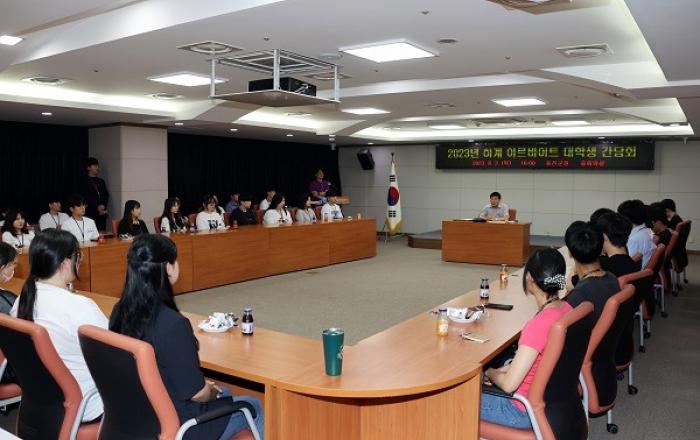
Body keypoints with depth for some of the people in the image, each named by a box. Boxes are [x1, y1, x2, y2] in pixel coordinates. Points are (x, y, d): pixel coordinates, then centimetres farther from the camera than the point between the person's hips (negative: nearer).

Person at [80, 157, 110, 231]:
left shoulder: (101, 182, 20)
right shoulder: (85, 182, 1)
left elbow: (106, 196, 13)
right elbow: (86, 198, -6)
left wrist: (103, 206, -4)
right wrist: (97, 207, -10)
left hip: (102, 214, 5)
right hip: (90, 213, -5)